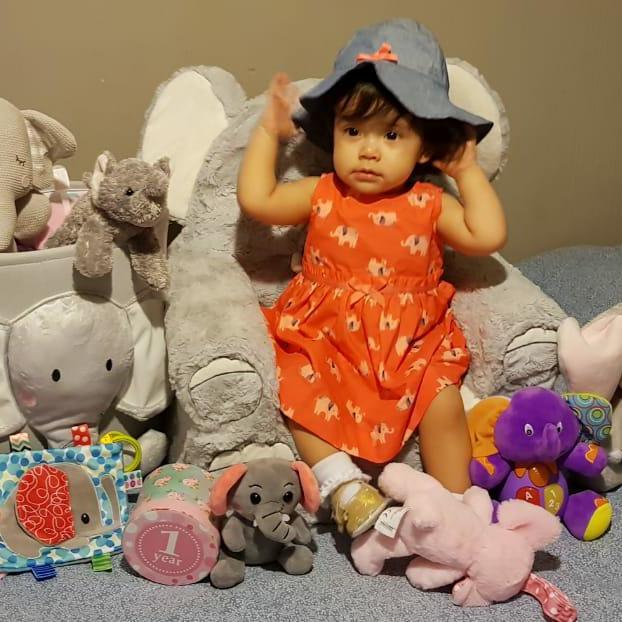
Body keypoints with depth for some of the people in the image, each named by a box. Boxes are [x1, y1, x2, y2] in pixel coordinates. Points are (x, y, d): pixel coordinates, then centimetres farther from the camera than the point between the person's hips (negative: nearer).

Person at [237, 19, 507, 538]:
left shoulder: (428, 205, 1)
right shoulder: (322, 196, 3)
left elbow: (488, 236, -10)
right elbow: (256, 200, -2)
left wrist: (468, 170, -2)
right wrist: (268, 131, 4)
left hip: (410, 343, -1)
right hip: (326, 338, 1)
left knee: (442, 397, -21)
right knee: (300, 390, -23)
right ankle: (346, 489, -21)